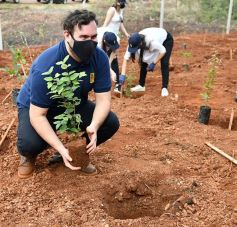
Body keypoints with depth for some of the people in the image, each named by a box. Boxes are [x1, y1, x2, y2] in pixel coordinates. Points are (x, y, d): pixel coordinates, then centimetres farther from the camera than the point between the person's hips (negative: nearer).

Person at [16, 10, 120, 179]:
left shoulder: (99, 58, -22)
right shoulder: (46, 67, -35)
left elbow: (103, 98, -18)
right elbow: (37, 115, -32)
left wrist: (93, 126, -39)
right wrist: (61, 149, -41)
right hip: (36, 108, -4)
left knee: (111, 123, -16)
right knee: (29, 144, -32)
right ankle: (29, 155, 7)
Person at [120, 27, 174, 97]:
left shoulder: (152, 41, -45)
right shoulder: (133, 43, -30)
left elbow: (163, 51, -30)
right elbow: (125, 58, -28)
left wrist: (154, 63, -29)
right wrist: (123, 75, -34)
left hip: (166, 40, -5)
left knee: (164, 64, -18)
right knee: (144, 61, -2)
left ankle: (164, 88, -9)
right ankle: (141, 85, 12)